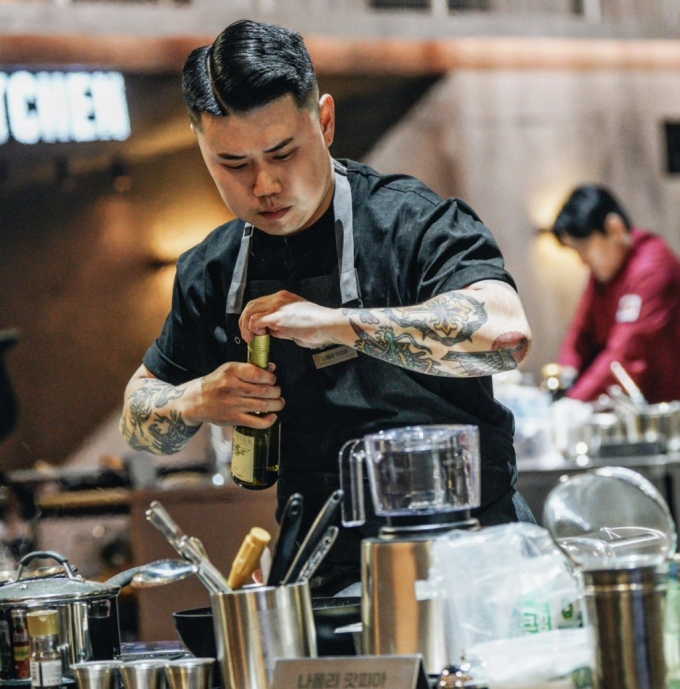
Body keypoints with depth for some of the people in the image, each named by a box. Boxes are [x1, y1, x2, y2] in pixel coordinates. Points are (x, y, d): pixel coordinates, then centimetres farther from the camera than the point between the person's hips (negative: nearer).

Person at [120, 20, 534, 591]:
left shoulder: (415, 222, -7)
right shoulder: (212, 273, 10)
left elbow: (506, 333, -26)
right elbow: (138, 417, 22)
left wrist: (334, 323, -26)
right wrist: (196, 403, -3)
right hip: (319, 578, 5)